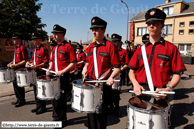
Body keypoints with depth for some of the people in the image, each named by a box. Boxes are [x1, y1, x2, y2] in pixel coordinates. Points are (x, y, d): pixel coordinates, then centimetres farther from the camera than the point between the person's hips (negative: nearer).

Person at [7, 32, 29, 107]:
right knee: (15, 83, 16)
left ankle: (22, 100, 14)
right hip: (15, 69, 9)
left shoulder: (22, 48, -15)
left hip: (20, 69, -9)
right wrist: (11, 63, 9)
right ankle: (18, 99, 30)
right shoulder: (16, 48, 13)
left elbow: (26, 60, -19)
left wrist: (16, 65, -23)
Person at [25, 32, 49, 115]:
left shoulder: (44, 49, -13)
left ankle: (42, 108, 14)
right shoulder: (34, 50, 14)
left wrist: (36, 66, -25)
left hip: (41, 72, -9)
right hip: (35, 72, 9)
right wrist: (29, 63, 3)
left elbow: (46, 63, -17)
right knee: (35, 89, 15)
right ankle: (38, 106, 29)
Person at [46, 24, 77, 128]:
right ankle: (56, 117, 35)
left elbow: (73, 63, -14)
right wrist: (49, 70, 6)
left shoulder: (68, 47, -9)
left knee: (61, 98, 2)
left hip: (63, 76, -7)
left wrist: (62, 71, -21)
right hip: (54, 76, 8)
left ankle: (62, 120, 22)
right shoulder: (55, 48, 14)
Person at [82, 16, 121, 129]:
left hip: (104, 84, -5)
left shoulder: (110, 46, -10)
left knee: (101, 112, 9)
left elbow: (117, 67, -11)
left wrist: (111, 77, -27)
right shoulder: (90, 47, 8)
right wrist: (85, 68, 2)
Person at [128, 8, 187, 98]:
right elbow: (132, 71, 9)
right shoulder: (140, 49, 9)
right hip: (139, 91, 3)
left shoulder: (171, 49, 1)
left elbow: (177, 74, 1)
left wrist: (169, 88, -16)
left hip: (158, 93, -2)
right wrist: (135, 84, -8)